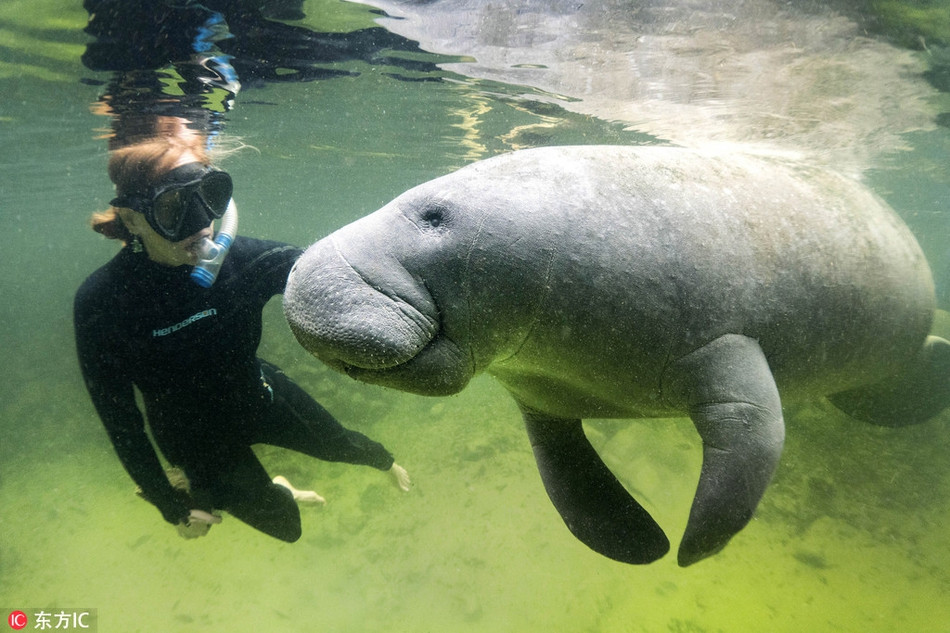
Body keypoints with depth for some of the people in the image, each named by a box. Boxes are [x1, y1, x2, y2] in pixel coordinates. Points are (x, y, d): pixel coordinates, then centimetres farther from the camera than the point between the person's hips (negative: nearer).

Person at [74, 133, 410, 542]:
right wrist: (171, 505, -11)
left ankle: (384, 460, 61)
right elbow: (118, 417, -19)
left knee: (338, 445, 24)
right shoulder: (101, 302, -28)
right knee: (285, 526, 14)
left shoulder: (239, 258, -25)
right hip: (195, 436, -1)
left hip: (259, 396, 2)